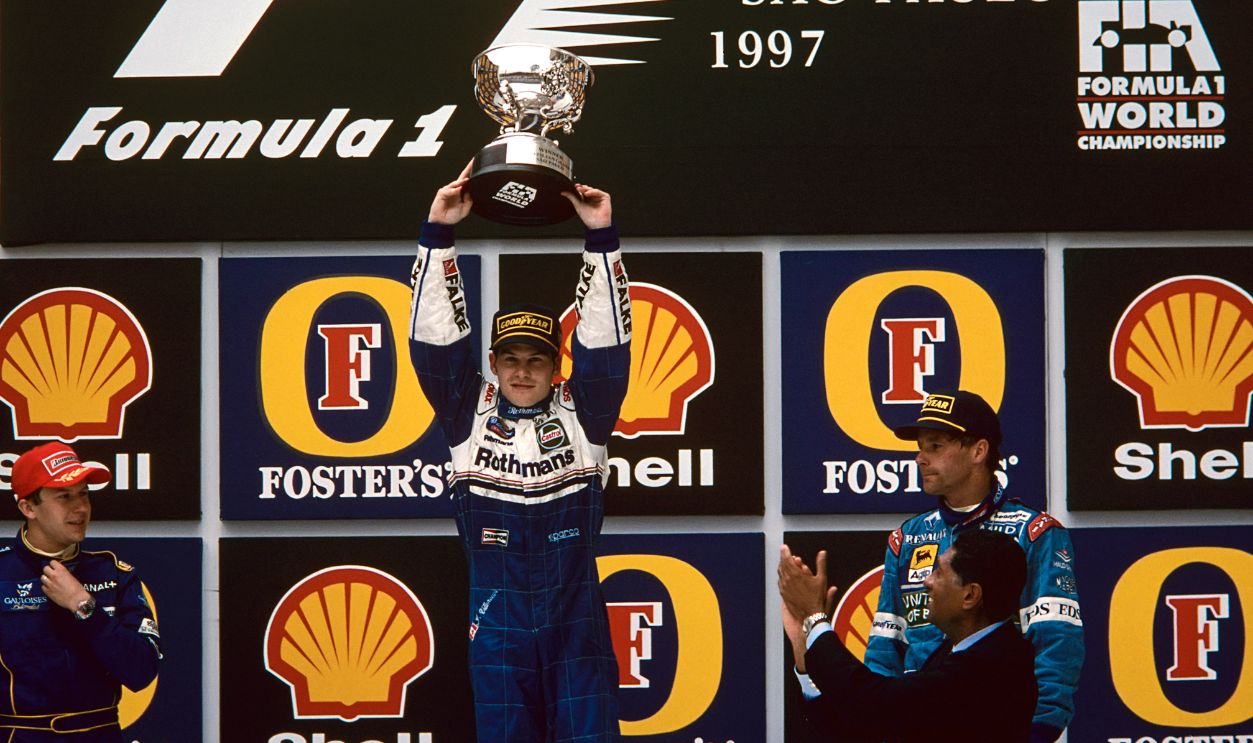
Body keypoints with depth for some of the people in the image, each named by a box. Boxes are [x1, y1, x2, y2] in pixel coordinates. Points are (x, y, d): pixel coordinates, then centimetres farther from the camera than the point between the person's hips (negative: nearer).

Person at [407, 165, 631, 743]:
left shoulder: (580, 412, 5)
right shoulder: (472, 413, 5)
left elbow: (606, 340, -4)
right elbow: (436, 337, -2)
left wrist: (601, 238, -12)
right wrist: (438, 233, -10)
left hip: (575, 615, -1)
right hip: (497, 615, 1)